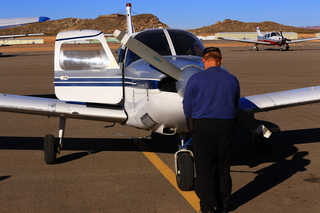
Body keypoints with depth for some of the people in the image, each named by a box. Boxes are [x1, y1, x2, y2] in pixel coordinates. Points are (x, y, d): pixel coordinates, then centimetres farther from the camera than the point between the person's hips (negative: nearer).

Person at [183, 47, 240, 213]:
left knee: (204, 168, 6)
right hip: (226, 125, 3)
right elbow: (235, 105, 13)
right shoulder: (232, 80, 3)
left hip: (202, 126, -3)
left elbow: (187, 108, 0)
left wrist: (192, 124, 18)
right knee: (223, 167, 13)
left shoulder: (195, 79, -6)